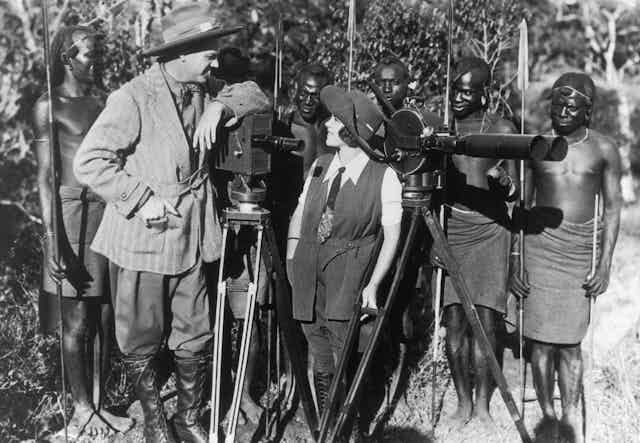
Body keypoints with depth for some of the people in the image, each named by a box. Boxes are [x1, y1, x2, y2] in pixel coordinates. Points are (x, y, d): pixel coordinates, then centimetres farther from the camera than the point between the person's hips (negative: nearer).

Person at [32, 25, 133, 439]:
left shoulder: (102, 104, 15)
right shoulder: (49, 106, -2)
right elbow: (46, 178, -7)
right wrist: (53, 239, -14)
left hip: (111, 213, 5)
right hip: (73, 213, -5)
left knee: (107, 318, 7)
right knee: (77, 322, 2)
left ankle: (98, 403, 19)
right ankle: (82, 409, 15)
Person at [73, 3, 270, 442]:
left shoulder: (200, 95, 5)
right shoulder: (133, 99, -15)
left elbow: (256, 95, 11)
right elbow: (90, 161, -18)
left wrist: (221, 107, -8)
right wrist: (141, 198, -19)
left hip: (190, 242, 6)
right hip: (141, 244, -5)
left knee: (196, 339, 11)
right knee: (142, 341, 9)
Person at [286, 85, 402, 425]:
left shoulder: (384, 177, -5)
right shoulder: (319, 166, 10)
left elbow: (391, 235, -4)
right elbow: (299, 215, 17)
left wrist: (373, 284, -11)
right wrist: (291, 262, 8)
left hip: (349, 262, -4)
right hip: (309, 264, 5)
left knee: (345, 355, -11)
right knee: (320, 360, 10)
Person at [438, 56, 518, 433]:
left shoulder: (502, 130, 1)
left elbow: (515, 193, 1)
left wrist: (504, 181, -22)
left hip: (490, 229, -1)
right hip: (449, 226, 1)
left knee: (486, 319, -3)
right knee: (455, 320, 0)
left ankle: (483, 406, 10)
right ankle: (463, 405, 12)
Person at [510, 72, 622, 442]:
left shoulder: (604, 149, 3)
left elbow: (613, 207, 6)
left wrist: (605, 264, 1)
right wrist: (514, 259, 3)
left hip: (580, 250, 0)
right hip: (539, 245, 0)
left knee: (570, 341, -1)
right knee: (541, 340, -1)